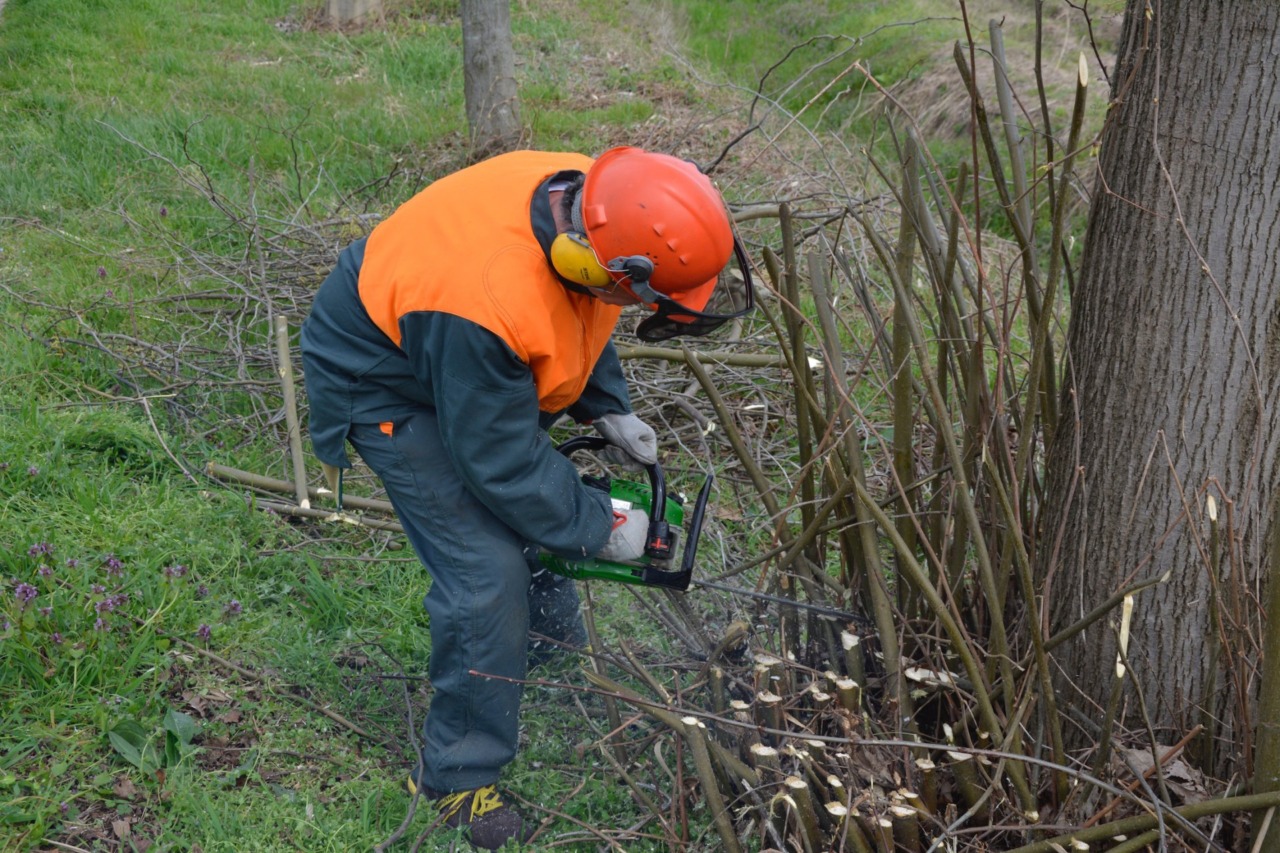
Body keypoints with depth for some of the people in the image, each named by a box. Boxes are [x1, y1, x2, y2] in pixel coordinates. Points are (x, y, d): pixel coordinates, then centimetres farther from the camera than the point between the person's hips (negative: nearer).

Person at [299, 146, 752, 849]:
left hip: (475, 364, 8)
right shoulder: (490, 300, -43)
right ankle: (456, 775, 7)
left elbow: (575, 313, 3)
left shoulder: (582, 201, -21)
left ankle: (555, 651, 49)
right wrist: (600, 530, -17)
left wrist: (608, 410, -2)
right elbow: (503, 464, -29)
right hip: (385, 383, -8)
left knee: (537, 508, 22)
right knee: (488, 571, -12)